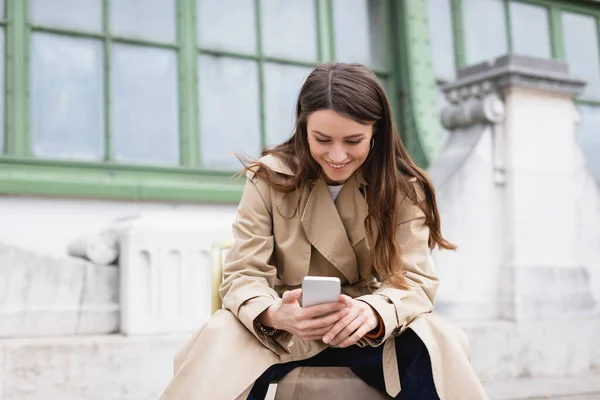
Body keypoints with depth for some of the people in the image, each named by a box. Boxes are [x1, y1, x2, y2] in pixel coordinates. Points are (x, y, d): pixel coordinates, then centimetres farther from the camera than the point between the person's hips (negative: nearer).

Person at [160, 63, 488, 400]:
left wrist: (374, 311, -38)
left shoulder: (402, 188, -5)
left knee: (436, 344, -30)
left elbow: (414, 278, -13)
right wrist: (274, 315, -37)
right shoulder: (270, 178, -8)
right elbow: (243, 275, -12)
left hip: (370, 334, 1)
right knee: (221, 341, -33)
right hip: (284, 333, -1)